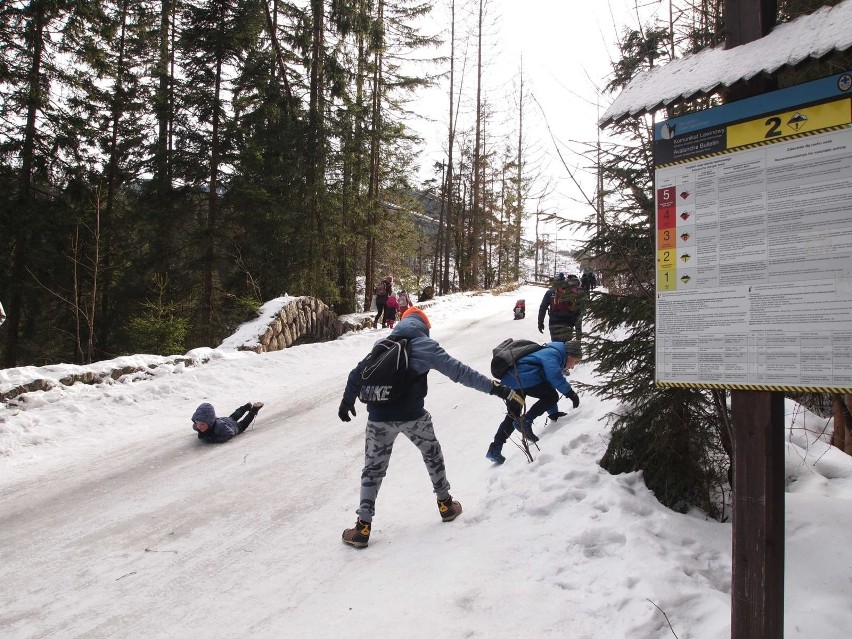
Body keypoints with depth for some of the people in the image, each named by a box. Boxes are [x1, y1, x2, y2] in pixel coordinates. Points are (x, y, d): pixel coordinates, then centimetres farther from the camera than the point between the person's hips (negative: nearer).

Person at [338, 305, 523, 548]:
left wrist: (347, 402, 31)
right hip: (413, 416, -2)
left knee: (373, 469, 14)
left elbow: (357, 373, 15)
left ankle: (363, 527, 10)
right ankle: (446, 505, 35)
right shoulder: (425, 345, -3)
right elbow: (460, 372, -10)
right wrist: (498, 389, -12)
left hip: (379, 418, 2)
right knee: (432, 455, 24)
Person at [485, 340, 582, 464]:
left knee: (512, 416, 20)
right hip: (524, 377, -10)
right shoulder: (553, 353, 1)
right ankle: (526, 421, -9)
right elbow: (554, 376, -20)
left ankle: (494, 449, 15)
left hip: (510, 379, 10)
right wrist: (570, 393, -13)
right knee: (552, 397, 1)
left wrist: (553, 413, 30)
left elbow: (548, 385, 33)